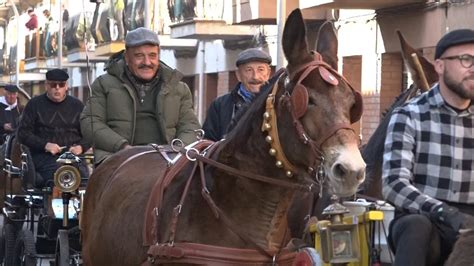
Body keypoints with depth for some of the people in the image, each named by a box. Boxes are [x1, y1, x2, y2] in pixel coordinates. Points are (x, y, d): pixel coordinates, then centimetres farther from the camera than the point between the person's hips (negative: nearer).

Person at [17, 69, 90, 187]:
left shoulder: (77, 105, 17)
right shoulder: (35, 104, 11)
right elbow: (23, 133, 6)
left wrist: (81, 147, -4)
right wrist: (45, 145, -8)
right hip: (43, 155, -2)